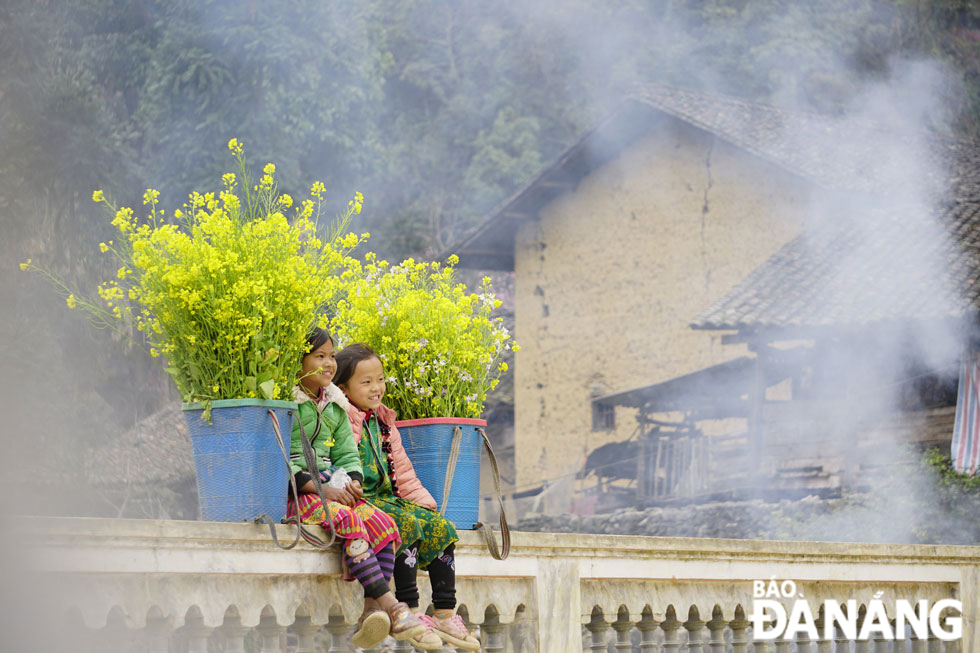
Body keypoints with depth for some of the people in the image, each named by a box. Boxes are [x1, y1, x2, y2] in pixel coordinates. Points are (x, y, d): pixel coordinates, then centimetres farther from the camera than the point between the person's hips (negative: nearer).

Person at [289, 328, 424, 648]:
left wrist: (353, 483, -4)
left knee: (382, 522, -18)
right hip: (292, 491, -7)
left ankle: (372, 611, -26)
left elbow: (347, 453, 19)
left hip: (332, 487, 7)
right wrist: (320, 489, -19)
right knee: (349, 521, -31)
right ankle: (391, 607, -31)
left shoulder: (335, 405, 16)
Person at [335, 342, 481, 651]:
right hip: (362, 500, -8)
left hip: (388, 497, 8)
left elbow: (400, 467, 22)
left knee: (441, 527, -7)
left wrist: (421, 500, 13)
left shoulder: (383, 421, 19)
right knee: (407, 524, -31)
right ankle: (409, 612, -28)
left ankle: (445, 614, -6)